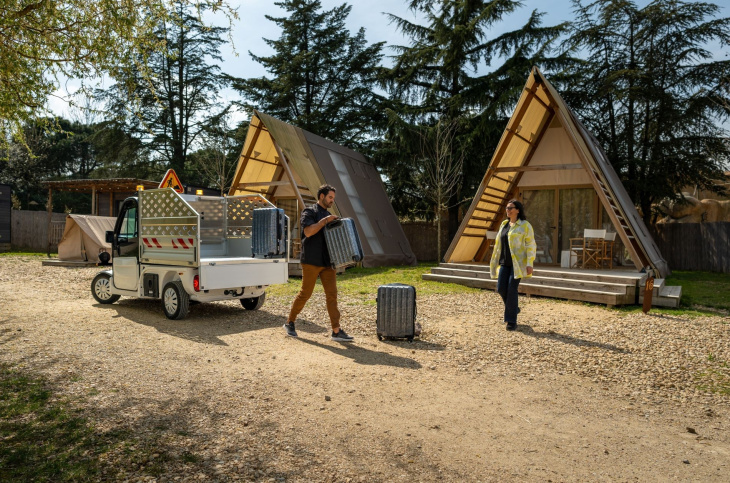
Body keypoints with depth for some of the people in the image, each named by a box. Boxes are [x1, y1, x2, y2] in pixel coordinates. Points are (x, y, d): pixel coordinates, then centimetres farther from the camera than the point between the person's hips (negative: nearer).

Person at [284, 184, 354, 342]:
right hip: (311, 261, -7)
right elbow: (308, 231, -19)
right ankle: (289, 323, 21)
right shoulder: (309, 212, -3)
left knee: (332, 294, -1)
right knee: (305, 293, 1)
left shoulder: (328, 215, 20)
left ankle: (336, 331, -1)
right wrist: (324, 221, -16)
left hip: (327, 262, 7)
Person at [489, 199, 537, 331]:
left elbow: (531, 245, -10)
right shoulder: (504, 224, 12)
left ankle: (511, 321, -2)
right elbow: (499, 244, 16)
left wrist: (530, 264, -17)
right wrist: (495, 261, 15)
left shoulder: (525, 225, -7)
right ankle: (514, 308, 28)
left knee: (511, 289, -12)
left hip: (518, 262, -6)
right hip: (505, 262, 6)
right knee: (501, 288, -1)